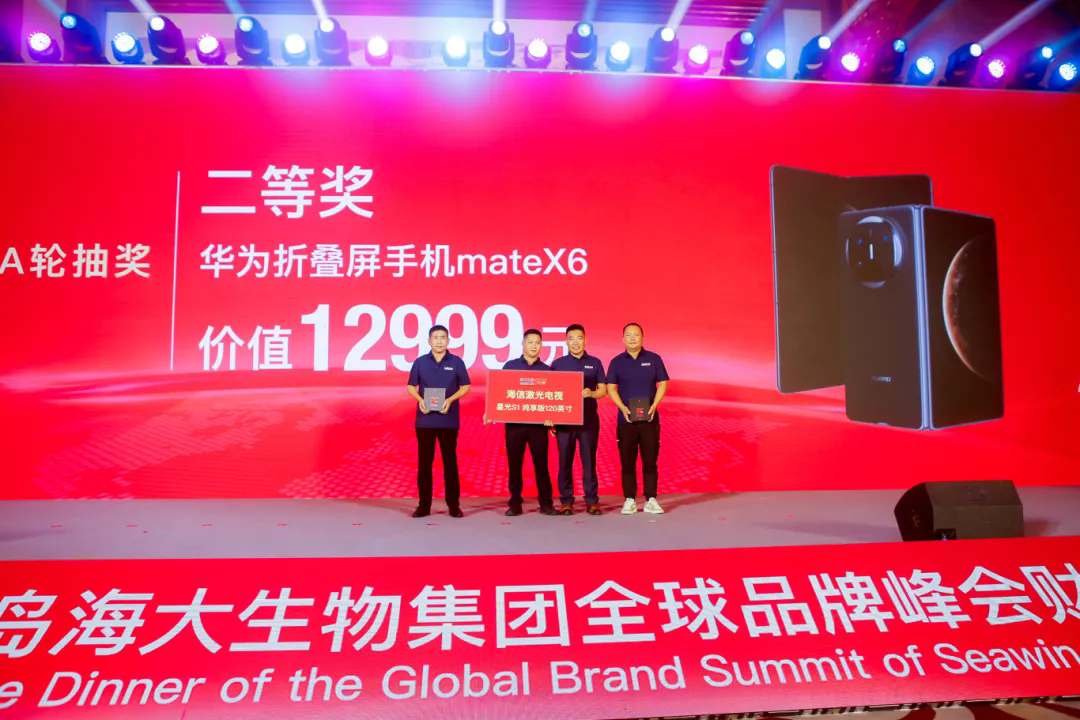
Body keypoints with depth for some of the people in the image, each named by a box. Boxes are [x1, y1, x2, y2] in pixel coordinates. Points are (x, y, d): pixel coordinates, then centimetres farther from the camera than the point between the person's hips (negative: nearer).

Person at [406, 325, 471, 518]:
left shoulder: (457, 362, 2)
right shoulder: (420, 362, 5)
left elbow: (465, 386, 2)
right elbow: (411, 386, 7)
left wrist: (450, 400, -14)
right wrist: (420, 400, -12)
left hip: (449, 420, -1)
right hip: (425, 419, 1)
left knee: (450, 461, 4)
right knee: (424, 462, 4)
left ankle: (454, 504, 11)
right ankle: (424, 505, 13)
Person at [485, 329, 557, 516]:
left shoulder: (547, 370, 7)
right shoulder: (510, 366, 6)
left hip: (538, 423, 0)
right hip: (514, 422, 0)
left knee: (541, 464, 2)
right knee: (514, 465, 5)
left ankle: (546, 503, 10)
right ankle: (515, 504, 13)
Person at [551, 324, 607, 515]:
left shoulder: (594, 363, 7)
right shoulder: (557, 364, 6)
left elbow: (603, 390, 7)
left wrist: (590, 393, -15)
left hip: (589, 418, 0)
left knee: (589, 460, 2)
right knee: (565, 460, 2)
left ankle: (592, 501, 9)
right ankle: (566, 501, 10)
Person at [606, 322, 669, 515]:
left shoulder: (654, 359, 5)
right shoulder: (616, 362, 6)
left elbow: (662, 384, 4)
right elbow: (611, 388, 4)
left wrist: (654, 405, -10)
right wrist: (622, 407, -11)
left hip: (650, 418, 0)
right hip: (625, 420, 0)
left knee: (650, 460, 2)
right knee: (627, 461, 3)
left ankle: (651, 500, 10)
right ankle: (629, 500, 10)